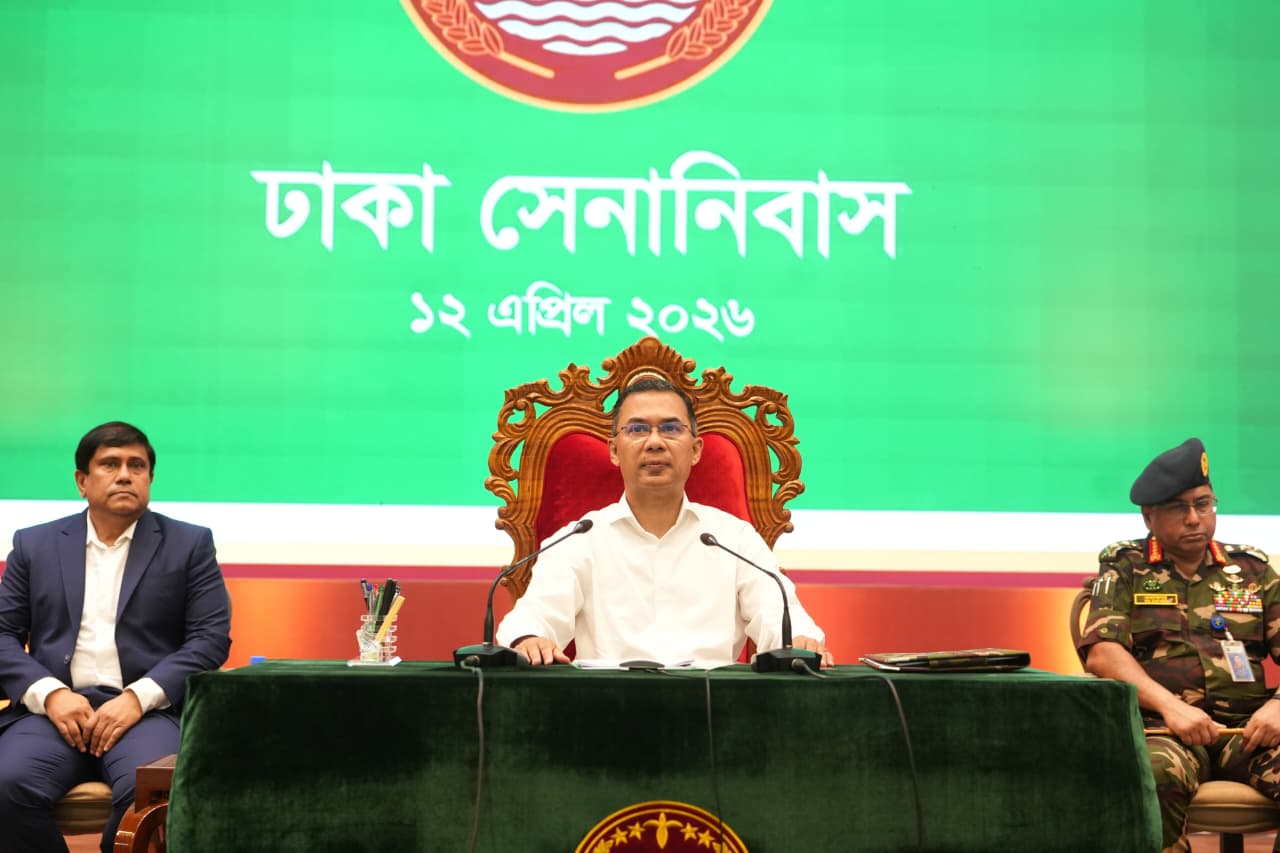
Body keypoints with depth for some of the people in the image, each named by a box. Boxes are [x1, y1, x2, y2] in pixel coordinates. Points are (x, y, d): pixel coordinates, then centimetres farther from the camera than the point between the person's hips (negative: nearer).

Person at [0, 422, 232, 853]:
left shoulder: (190, 544, 10)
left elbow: (211, 638, 2)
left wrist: (138, 698, -12)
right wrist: (49, 693, -9)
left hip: (147, 712, -1)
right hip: (55, 709, 2)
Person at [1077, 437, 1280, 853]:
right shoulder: (1124, 569, 12)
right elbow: (1101, 653, -2)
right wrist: (1169, 705, -15)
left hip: (1246, 728, 2)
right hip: (1160, 726, -2)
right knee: (1154, 778, -38)